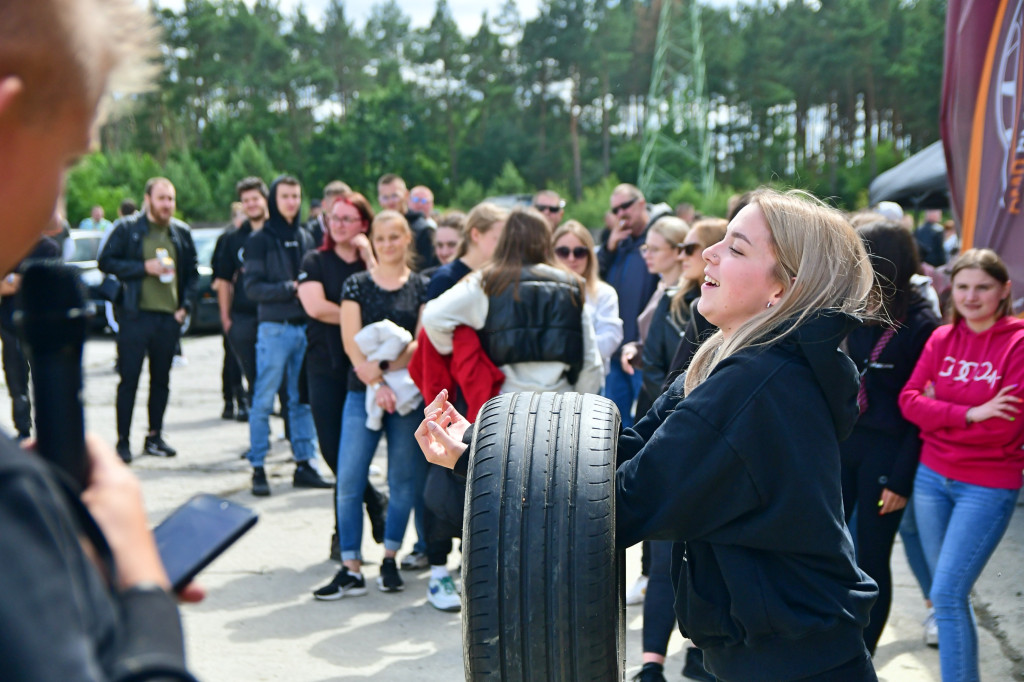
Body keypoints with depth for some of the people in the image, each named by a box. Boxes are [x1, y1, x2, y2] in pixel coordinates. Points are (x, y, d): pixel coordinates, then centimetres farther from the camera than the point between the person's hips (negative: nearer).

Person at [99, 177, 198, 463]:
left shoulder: (181, 232, 10)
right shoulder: (127, 228, 0)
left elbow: (192, 271, 15)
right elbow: (106, 261, -4)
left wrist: (186, 304, 3)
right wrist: (144, 267, -13)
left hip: (169, 317, 4)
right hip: (136, 314, -4)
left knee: (161, 379, 10)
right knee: (129, 378, -3)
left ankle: (154, 436, 20)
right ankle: (123, 440, 3)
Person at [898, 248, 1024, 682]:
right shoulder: (942, 339, 4)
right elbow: (909, 399, -4)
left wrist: (938, 412, -8)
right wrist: (968, 414, -18)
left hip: (988, 487, -5)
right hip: (932, 477, 5)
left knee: (947, 595, -10)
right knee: (946, 592, 13)